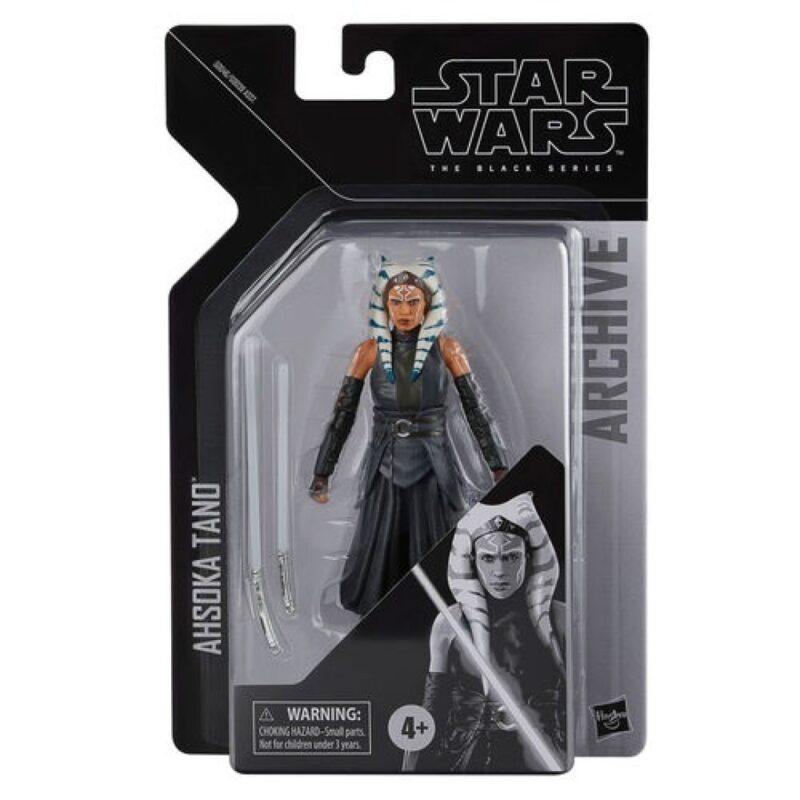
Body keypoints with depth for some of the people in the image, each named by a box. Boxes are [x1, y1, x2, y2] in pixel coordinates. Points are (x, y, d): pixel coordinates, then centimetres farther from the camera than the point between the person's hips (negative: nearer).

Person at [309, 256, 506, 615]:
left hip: (434, 468, -1)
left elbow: (476, 409, 0)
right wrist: (322, 475, 2)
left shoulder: (446, 348, -2)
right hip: (385, 468, 1)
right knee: (377, 559, 4)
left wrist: (499, 469, -2)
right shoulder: (369, 351, 0)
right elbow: (342, 414, 3)